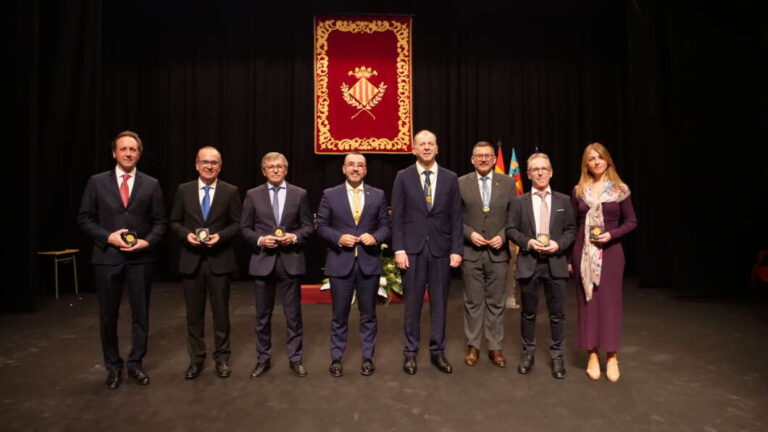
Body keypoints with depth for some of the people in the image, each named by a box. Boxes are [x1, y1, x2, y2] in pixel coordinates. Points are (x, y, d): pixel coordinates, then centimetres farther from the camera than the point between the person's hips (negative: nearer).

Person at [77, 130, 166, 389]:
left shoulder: (151, 184, 3)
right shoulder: (97, 182, 3)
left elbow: (160, 222, 3)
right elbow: (84, 219, 2)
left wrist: (147, 242, -13)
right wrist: (108, 237, -12)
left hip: (140, 258, 0)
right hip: (107, 257, 0)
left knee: (140, 315, 8)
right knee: (108, 316, 10)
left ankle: (135, 364, 24)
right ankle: (113, 367, 27)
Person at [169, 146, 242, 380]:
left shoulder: (231, 191, 0)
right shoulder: (183, 190, 5)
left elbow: (238, 224, 0)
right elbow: (174, 222, 8)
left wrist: (220, 235, -16)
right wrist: (186, 234, -11)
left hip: (219, 259, -1)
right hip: (191, 260, 2)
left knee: (221, 312, 8)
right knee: (194, 313, 10)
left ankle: (222, 358, 23)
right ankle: (196, 359, 25)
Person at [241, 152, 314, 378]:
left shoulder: (299, 194, 3)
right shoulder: (253, 195, 4)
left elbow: (308, 226, 4)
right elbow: (245, 227, 5)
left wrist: (295, 237, -14)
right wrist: (260, 240, -13)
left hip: (291, 260, 0)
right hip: (263, 260, 1)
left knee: (293, 313, 7)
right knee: (263, 314, 11)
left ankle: (295, 358, 22)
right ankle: (263, 359, 27)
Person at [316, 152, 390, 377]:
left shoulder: (378, 195, 6)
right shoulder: (330, 195, 3)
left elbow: (385, 226, 6)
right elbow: (321, 226, 2)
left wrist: (375, 237, -14)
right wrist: (338, 238, -14)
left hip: (369, 261, 1)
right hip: (340, 261, -1)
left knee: (368, 314, 11)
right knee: (339, 314, 8)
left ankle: (368, 357, 26)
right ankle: (336, 358, 24)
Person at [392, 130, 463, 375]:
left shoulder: (450, 178, 6)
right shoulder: (403, 177, 3)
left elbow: (456, 217, 5)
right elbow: (397, 217, 0)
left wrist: (457, 250, -2)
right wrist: (398, 249, -8)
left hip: (441, 249, 2)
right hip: (413, 249, -1)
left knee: (439, 303, 9)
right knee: (412, 303, 6)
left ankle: (437, 352, 23)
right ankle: (410, 353, 20)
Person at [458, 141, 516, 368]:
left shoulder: (507, 183, 4)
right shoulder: (461, 183, 1)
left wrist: (503, 236, -9)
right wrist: (470, 233, -12)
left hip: (498, 252, 1)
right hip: (470, 252, -1)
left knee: (496, 302, 8)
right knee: (473, 301, 7)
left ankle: (495, 347, 20)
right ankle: (473, 345, 20)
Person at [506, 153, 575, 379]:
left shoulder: (563, 200, 7)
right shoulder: (520, 201, 5)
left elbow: (571, 230, 6)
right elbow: (511, 229, 1)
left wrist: (559, 244, -12)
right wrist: (527, 242, -15)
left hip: (555, 262, 1)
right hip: (529, 263, 0)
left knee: (557, 313, 7)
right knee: (528, 312, 9)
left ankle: (557, 356, 20)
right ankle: (528, 353, 23)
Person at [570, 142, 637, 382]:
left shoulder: (620, 190, -1)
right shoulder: (579, 191, 3)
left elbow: (631, 222, 4)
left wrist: (612, 234, -15)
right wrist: (570, 257, 3)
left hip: (610, 252, -1)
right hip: (584, 252, 2)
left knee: (610, 302, 3)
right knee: (587, 302, 6)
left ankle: (612, 357, 16)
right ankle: (592, 355, 17)